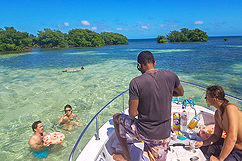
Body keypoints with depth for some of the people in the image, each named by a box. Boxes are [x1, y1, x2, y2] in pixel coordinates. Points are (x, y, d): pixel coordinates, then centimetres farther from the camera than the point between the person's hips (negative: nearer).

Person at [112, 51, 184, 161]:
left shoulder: (136, 83, -20)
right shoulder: (170, 75, -7)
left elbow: (132, 115, -16)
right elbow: (181, 93, 13)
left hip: (143, 133, -4)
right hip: (164, 135, 5)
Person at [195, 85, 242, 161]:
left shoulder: (230, 108, -26)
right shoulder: (217, 113, 3)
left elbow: (232, 138, -33)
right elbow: (216, 136, 9)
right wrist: (201, 143, -7)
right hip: (231, 145, 9)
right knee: (203, 148, 11)